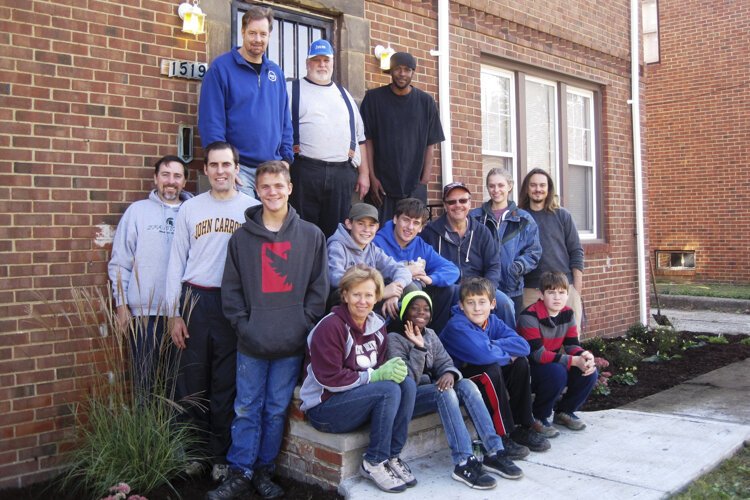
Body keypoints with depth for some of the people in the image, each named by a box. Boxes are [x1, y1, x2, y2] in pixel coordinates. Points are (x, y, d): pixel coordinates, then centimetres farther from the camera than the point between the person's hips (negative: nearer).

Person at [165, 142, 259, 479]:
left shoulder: (253, 208, 0)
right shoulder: (190, 208, 6)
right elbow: (176, 262, 7)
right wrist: (174, 313, 2)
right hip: (194, 301, 2)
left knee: (226, 384, 6)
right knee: (191, 381, 9)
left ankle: (220, 455, 20)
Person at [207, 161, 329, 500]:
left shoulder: (311, 236, 4)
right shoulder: (242, 237, 5)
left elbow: (319, 287, 3)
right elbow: (231, 288, 4)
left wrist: (304, 323, -5)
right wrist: (242, 323, -6)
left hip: (291, 344, 0)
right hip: (251, 343, 0)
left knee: (277, 411, 10)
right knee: (246, 410, 6)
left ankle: (264, 472, 25)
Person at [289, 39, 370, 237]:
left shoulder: (344, 94, 22)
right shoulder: (293, 89, 8)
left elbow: (359, 137, 21)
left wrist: (364, 174, 15)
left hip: (343, 174, 4)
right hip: (304, 171, -4)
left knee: (335, 231, 7)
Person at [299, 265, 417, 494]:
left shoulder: (377, 324, 4)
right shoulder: (330, 327, -18)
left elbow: (380, 366, 8)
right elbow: (328, 378, -22)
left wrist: (393, 369, -16)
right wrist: (374, 376, -24)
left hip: (362, 397, 7)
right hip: (323, 407, -7)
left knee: (407, 383, -17)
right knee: (389, 390, -27)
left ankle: (393, 456, -8)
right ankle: (374, 463, -13)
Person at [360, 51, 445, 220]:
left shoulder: (425, 102, 6)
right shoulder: (373, 98, 4)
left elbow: (430, 145, 5)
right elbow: (367, 140, 1)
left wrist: (425, 180, -4)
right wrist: (371, 177, -6)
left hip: (414, 185, 1)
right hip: (382, 183, -1)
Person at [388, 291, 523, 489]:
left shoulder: (430, 335, 11)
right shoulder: (394, 339, -11)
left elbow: (445, 363, 3)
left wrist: (450, 373, -21)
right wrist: (419, 349, -28)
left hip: (430, 390, 6)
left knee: (466, 384, -20)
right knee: (445, 391, -33)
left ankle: (494, 452, -24)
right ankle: (464, 463, -38)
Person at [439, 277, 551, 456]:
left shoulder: (492, 321, -1)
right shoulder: (456, 326, -24)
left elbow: (522, 345, -13)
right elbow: (483, 355, -38)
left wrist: (492, 346, -24)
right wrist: (507, 354, -19)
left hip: (485, 375, 7)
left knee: (521, 362, -6)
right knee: (490, 369, -31)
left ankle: (522, 427, 0)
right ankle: (502, 435, -21)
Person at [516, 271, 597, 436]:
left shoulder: (567, 314, -1)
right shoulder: (529, 316, -23)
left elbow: (572, 345, -1)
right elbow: (538, 354, -27)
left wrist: (585, 356, -25)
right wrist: (574, 361, -31)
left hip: (554, 364, 7)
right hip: (529, 371, -7)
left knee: (590, 372, -13)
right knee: (557, 373, -34)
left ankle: (564, 411, 12)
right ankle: (538, 418, -10)